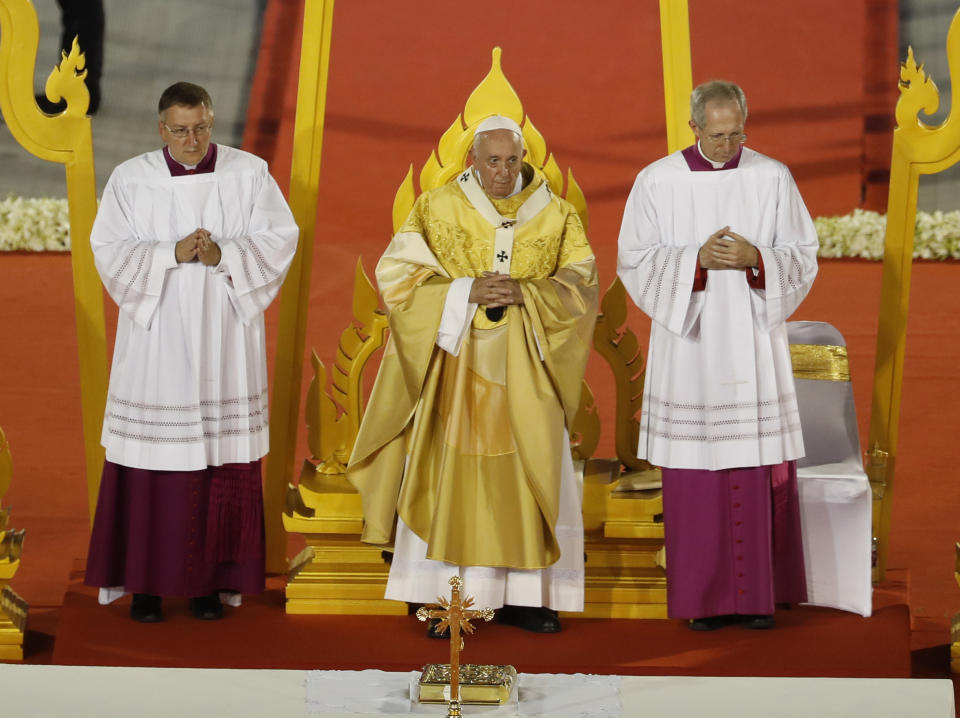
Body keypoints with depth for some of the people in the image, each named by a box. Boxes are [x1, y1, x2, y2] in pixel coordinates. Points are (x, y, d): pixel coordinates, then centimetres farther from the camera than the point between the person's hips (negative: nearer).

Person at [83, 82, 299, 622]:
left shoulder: (249, 173, 3)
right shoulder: (131, 179, 3)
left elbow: (279, 238, -1)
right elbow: (110, 248, -3)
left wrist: (224, 254, -16)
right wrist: (172, 254, -17)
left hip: (224, 340, 1)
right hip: (155, 337, 0)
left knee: (224, 461, 1)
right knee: (152, 461, -2)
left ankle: (210, 580, 10)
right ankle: (146, 582, 7)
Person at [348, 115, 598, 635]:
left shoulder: (555, 215, 6)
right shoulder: (437, 209, 3)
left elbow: (580, 283, 1)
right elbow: (396, 272, -4)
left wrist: (526, 294, -16)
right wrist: (466, 291, -16)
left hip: (526, 373, 2)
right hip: (456, 366, -1)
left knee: (531, 478, 1)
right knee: (450, 472, -5)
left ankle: (524, 596, 9)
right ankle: (445, 600, 0)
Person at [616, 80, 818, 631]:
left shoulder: (772, 177, 2)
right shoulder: (658, 182, 0)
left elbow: (803, 256, 3)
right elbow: (636, 260, -2)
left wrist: (755, 259, -17)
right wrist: (697, 260, -17)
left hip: (755, 343, 1)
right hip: (690, 344, -1)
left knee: (762, 470, 0)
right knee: (695, 473, -1)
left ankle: (760, 594, 9)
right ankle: (705, 598, 8)